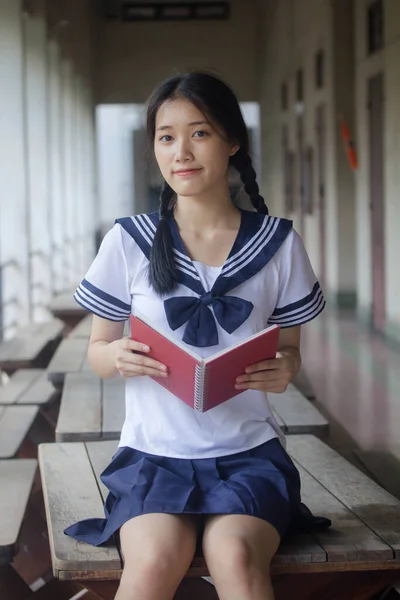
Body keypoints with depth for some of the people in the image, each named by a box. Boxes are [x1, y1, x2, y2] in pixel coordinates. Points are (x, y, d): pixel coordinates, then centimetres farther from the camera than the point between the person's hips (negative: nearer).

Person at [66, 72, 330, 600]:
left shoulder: (277, 243, 4)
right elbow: (96, 352, 9)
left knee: (235, 555, -30)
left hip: (249, 451, 1)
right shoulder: (129, 242, 2)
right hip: (155, 451, 0)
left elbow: (289, 349, 12)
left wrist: (283, 369, -12)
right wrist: (119, 356, -16)